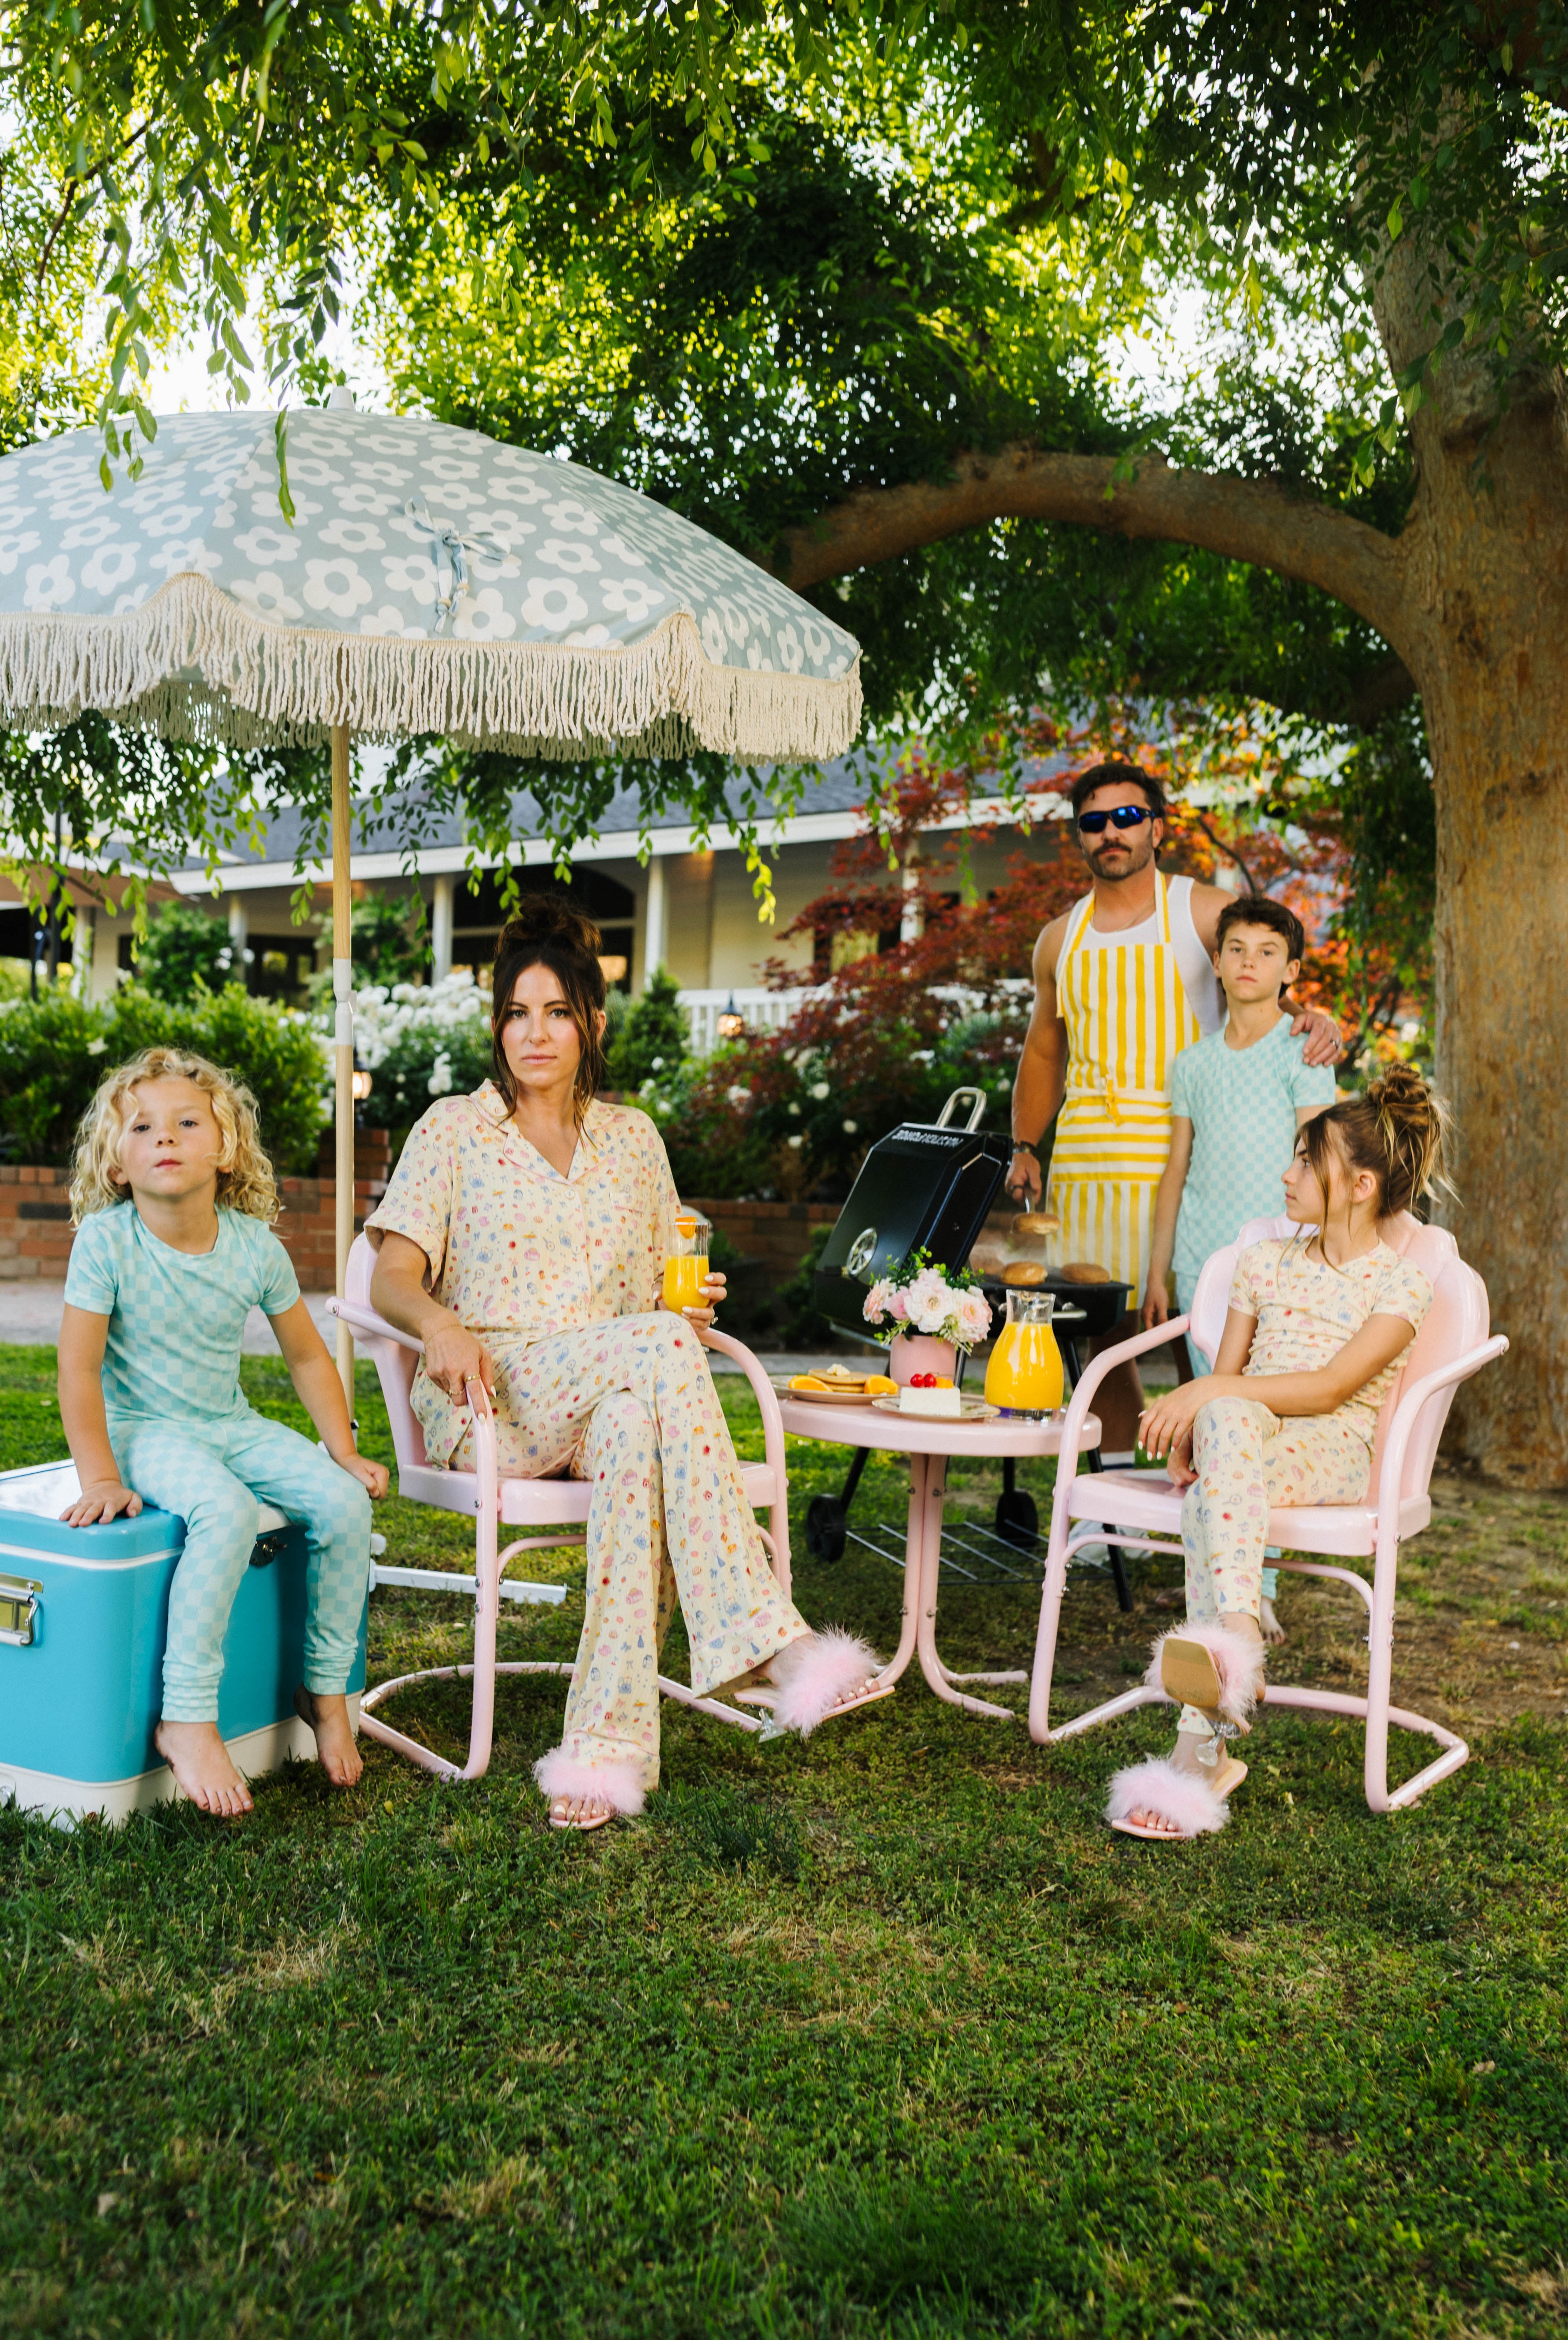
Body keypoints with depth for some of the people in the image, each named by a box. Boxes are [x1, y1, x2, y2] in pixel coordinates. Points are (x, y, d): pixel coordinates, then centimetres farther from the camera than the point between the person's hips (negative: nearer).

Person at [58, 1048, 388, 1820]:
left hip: (233, 1425, 4)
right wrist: (100, 1477, -17)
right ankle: (184, 1719, -22)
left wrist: (342, 1450, 1)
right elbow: (79, 1367, -13)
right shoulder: (105, 1241, -14)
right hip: (144, 1429, -4)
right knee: (225, 1510, -34)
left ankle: (326, 1688, 3)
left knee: (343, 1502, -17)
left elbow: (307, 1356, 7)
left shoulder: (256, 1247, -4)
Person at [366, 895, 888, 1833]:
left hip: (610, 1396, 3)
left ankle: (609, 1744, -39)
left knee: (632, 1430, -37)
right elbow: (392, 1278, -2)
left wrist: (689, 1308, -4)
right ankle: (766, 1642, -37)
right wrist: (440, 1323, -25)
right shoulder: (454, 1129, 7)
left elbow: (656, 1296, 20)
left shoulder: (633, 1139, 16)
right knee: (659, 1352, -34)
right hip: (486, 1399, -3)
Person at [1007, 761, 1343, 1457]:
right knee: (1102, 1332, 6)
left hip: (1177, 1157, -4)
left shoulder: (1205, 912, 4)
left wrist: (1311, 1020, -25)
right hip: (1084, 1160, 4)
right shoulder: (1061, 938, 17)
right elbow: (1043, 1054, 23)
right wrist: (1024, 1147, 13)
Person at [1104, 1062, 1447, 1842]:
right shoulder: (1266, 1262, 18)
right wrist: (1190, 1415, -7)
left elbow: (1330, 1388, -13)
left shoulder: (1401, 1281, 0)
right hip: (1237, 1437, 4)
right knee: (1228, 1421, -34)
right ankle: (1237, 1638, -45)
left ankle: (1200, 1746, -45)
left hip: (1332, 1454, -4)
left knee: (1213, 1501, -36)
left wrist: (1207, 1394, -21)